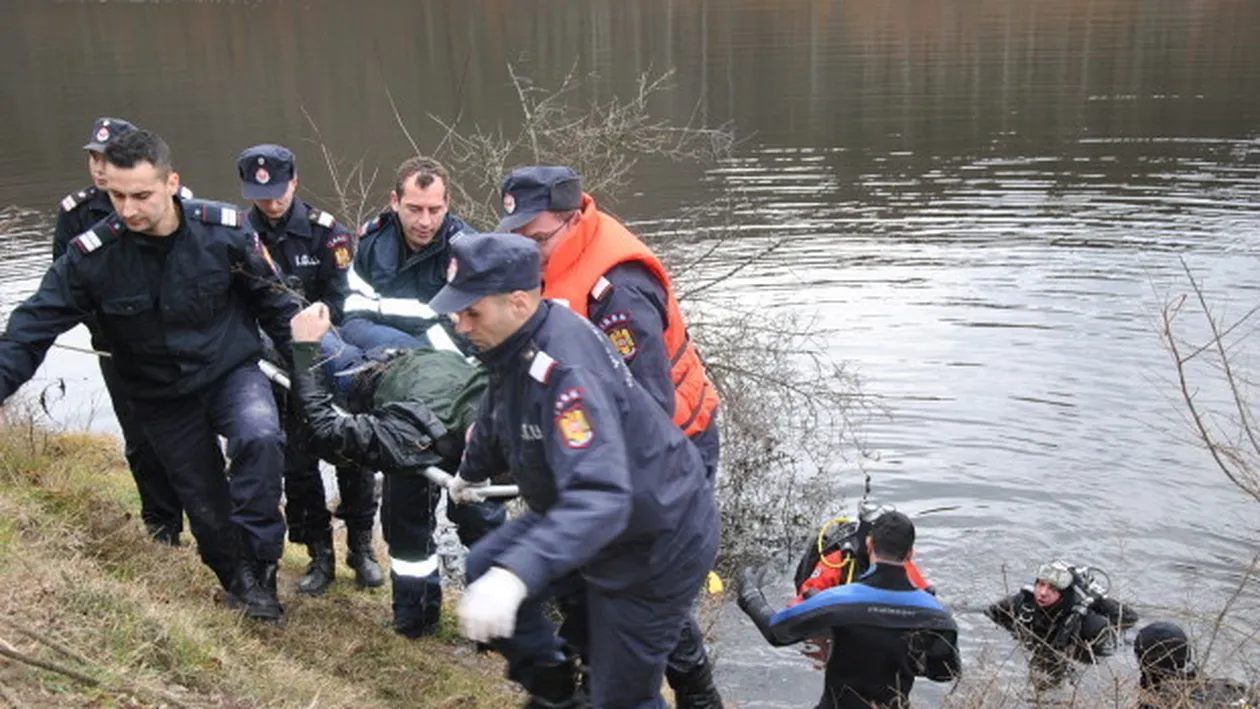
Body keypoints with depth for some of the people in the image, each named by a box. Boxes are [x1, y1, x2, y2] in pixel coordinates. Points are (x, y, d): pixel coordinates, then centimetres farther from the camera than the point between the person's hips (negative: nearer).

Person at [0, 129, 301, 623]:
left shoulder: (225, 230, -18)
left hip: (232, 373, -1)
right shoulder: (91, 254, -18)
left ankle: (257, 564, -15)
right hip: (163, 400, 2)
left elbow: (274, 304, -6)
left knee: (261, 439, -32)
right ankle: (239, 582, 36)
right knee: (205, 505, 8)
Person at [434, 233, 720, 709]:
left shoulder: (566, 368, -33)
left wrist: (515, 575, -56)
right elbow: (498, 417, 19)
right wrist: (471, 473, 38)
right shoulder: (516, 345, -4)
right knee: (485, 569, 12)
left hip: (656, 542, -9)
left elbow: (599, 497, -45)